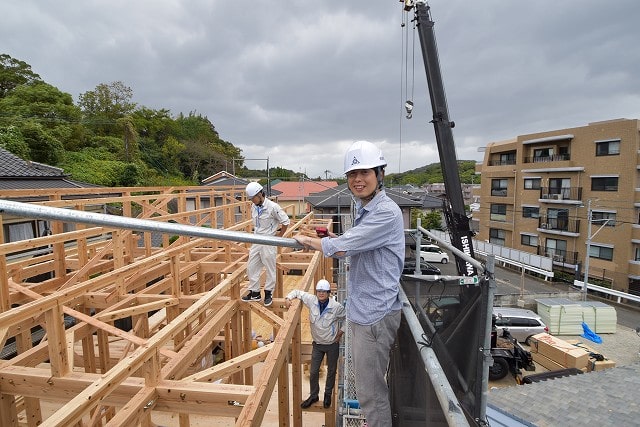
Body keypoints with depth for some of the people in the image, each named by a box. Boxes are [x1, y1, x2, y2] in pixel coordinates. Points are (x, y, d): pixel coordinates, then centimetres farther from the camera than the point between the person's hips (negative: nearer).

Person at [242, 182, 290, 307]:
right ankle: (254, 293, 23)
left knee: (270, 269, 6)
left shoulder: (273, 207, -18)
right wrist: (256, 232, 13)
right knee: (251, 267, 10)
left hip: (269, 242, -7)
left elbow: (285, 222, -11)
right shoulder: (254, 207, 3)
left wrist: (279, 236, -5)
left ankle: (269, 293, 22)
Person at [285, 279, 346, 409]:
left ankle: (328, 394, 38)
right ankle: (313, 395, 31)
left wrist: (341, 332, -5)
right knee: (313, 371, 9)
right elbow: (297, 292, -3)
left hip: (332, 344, -2)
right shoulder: (311, 300, -14)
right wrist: (288, 298, -20)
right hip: (317, 343, 2)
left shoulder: (336, 306, -20)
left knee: (331, 371, 15)